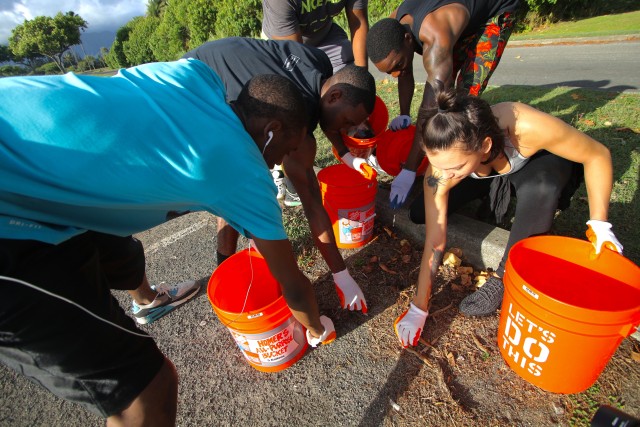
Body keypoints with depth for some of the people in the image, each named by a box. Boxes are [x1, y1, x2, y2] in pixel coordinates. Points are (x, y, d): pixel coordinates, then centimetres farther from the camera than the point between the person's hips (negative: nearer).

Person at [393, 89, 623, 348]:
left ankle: (504, 278, -16)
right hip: (485, 174, 2)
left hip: (541, 162, -1)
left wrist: (599, 225, -25)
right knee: (419, 214, -15)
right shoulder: (443, 165, -34)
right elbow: (434, 240, -29)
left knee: (539, 187, -39)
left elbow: (598, 155, -21)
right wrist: (419, 308, -26)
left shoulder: (528, 128, -42)